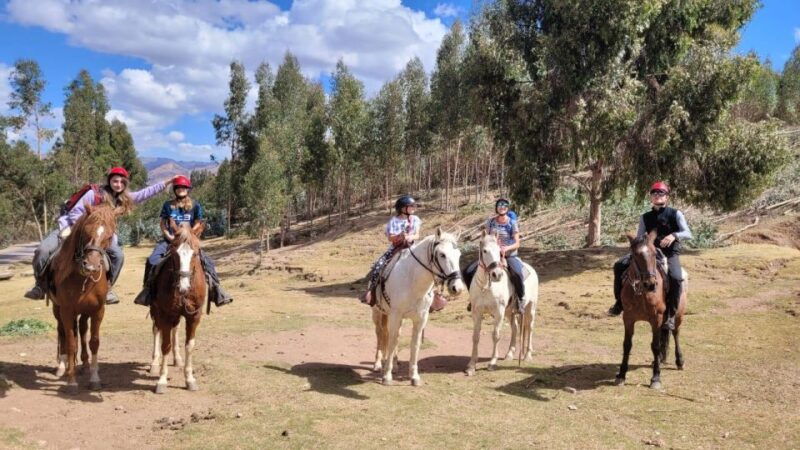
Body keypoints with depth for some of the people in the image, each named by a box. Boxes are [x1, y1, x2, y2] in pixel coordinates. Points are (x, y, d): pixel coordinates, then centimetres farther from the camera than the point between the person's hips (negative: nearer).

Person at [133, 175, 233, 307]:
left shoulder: (195, 206, 4)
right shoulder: (168, 205, 7)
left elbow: (197, 225, 4)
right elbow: (163, 224, 8)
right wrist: (169, 236, -9)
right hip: (170, 240, 1)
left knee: (207, 262, -19)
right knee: (153, 260, -21)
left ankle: (216, 289, -11)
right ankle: (148, 288, -8)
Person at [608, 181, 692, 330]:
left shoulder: (676, 214, -3)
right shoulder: (645, 217, 7)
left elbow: (688, 234, -11)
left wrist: (674, 235, -31)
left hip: (670, 254, -4)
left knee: (676, 278, -34)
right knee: (620, 265, -15)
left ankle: (671, 315, -17)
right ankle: (619, 302, -1)